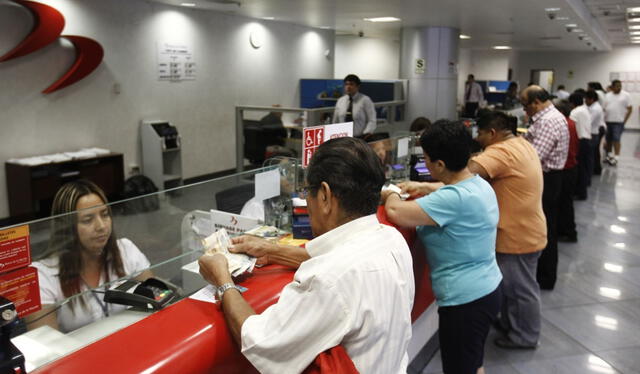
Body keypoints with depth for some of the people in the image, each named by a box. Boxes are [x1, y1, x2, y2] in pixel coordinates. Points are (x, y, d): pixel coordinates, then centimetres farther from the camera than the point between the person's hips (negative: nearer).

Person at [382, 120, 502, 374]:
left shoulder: (454, 199, -29)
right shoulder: (479, 184, 2)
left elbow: (395, 213, -30)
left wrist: (391, 195, -9)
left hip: (465, 301, -10)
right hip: (486, 291, 10)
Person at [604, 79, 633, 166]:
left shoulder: (626, 95, -1)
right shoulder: (608, 95, 10)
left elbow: (629, 109, -2)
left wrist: (624, 121, -8)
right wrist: (603, 119, 3)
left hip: (618, 122, -4)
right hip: (607, 121, 4)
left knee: (616, 139, -9)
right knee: (608, 140, 10)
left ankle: (615, 158, -5)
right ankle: (609, 156, 23)